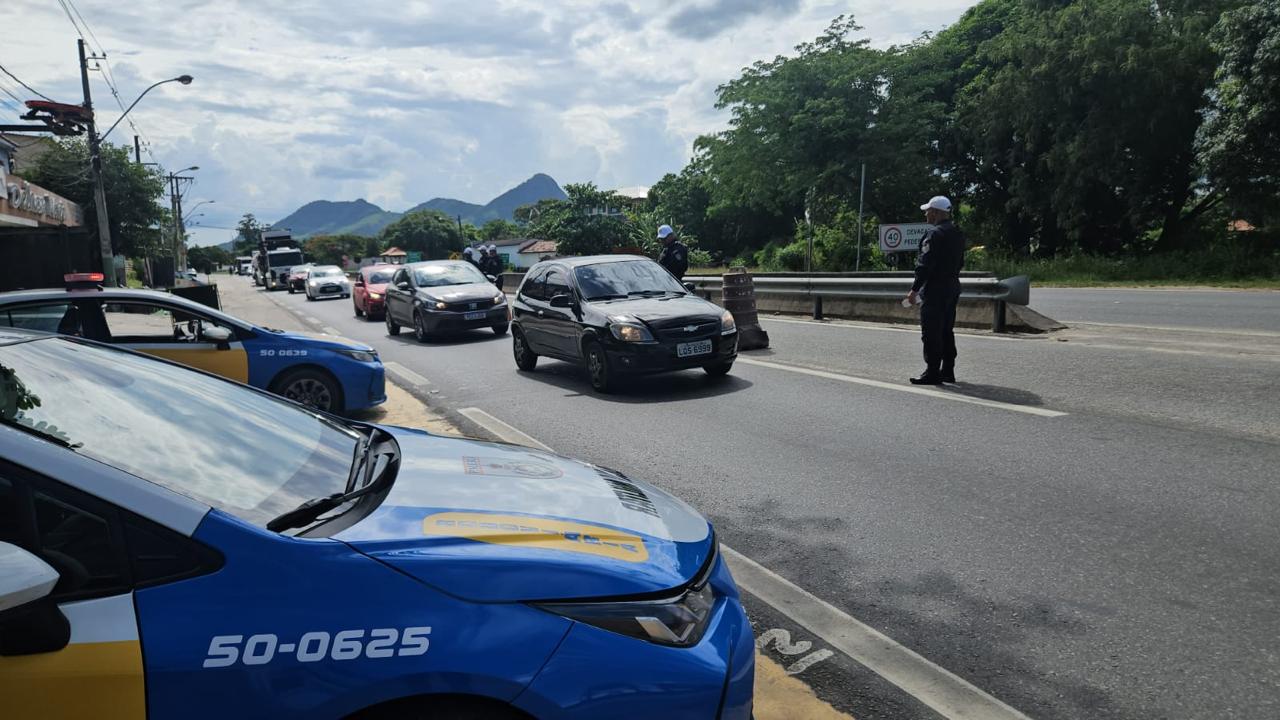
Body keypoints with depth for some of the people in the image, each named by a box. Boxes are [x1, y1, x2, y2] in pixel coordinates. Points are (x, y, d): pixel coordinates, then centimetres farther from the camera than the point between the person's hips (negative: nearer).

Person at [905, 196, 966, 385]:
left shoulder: (934, 234, -15)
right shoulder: (958, 234, 14)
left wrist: (915, 289, -16)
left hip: (935, 289, -9)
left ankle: (932, 373, -5)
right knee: (947, 331, 15)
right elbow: (960, 262, 18)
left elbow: (925, 265, -19)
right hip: (953, 287, 9)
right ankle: (947, 371, 20)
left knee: (931, 332, -6)